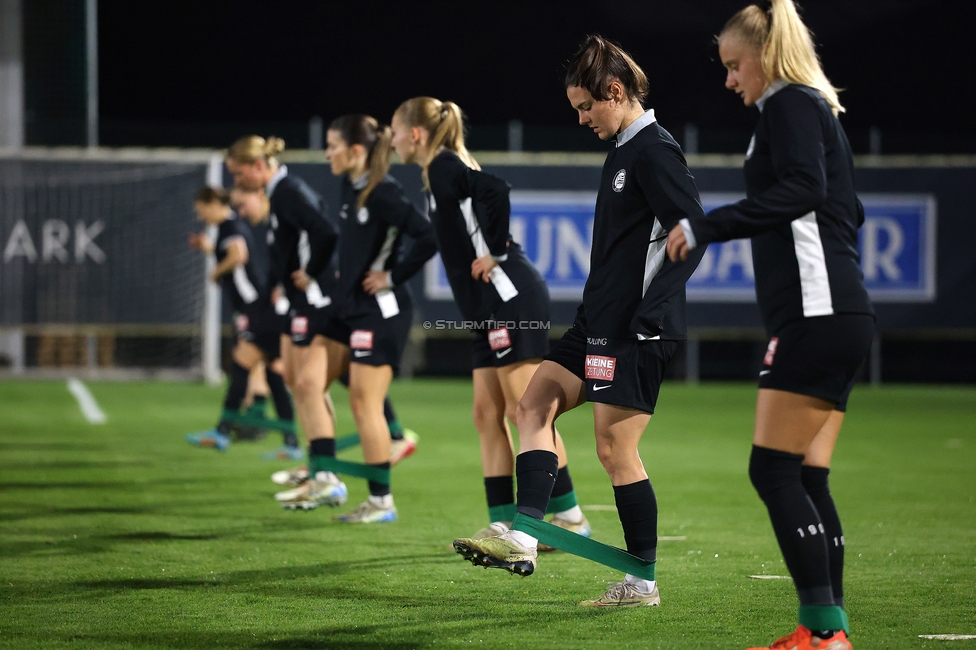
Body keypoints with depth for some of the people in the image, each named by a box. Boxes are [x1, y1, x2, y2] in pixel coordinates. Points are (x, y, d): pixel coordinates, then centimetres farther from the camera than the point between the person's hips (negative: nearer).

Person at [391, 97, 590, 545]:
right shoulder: (440, 172, 19)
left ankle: (570, 516, -2)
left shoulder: (444, 167, -10)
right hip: (493, 307, 10)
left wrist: (494, 252, -19)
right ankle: (503, 524, 8)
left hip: (510, 299, -10)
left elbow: (496, 190, -27)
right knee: (487, 414, 8)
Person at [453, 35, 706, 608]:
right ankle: (523, 540, -3)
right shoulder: (625, 151, 16)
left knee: (615, 449, -6)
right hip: (600, 323, 11)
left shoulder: (654, 152, -14)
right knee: (535, 405, 5)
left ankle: (644, 581, 4)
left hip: (636, 331, -11)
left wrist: (647, 316, -23)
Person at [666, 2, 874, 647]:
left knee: (774, 470, -11)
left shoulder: (791, 104, -6)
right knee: (808, 479, 7)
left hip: (816, 314, -10)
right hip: (843, 315, 10)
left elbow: (802, 188, -22)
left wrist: (708, 226, -23)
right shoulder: (819, 111, 23)